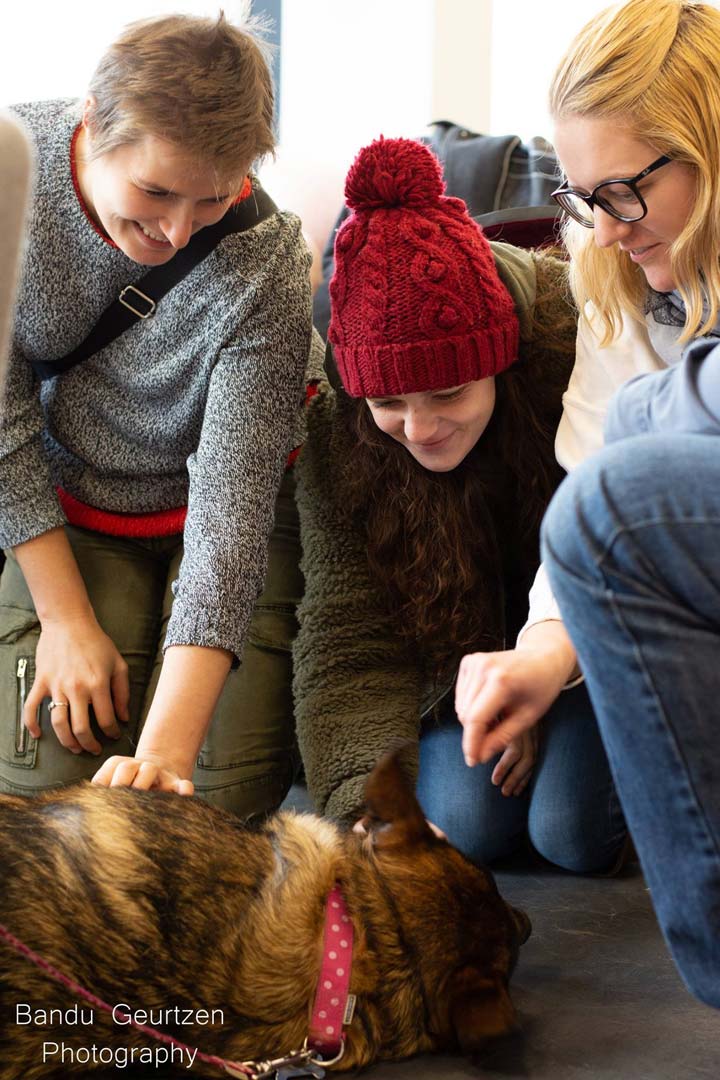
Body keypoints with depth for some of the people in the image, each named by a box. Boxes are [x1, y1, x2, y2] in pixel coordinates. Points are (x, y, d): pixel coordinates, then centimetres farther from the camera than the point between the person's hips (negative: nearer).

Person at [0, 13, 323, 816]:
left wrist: (164, 754, -41)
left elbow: (231, 514, -33)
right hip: (66, 509, 2)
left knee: (222, 798, -11)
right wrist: (66, 616, -13)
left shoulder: (263, 269, -31)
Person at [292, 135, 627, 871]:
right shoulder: (337, 433, -24)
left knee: (573, 831, -17)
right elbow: (349, 642, -27)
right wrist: (369, 804, -43)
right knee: (463, 825, -15)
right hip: (462, 632, 2)